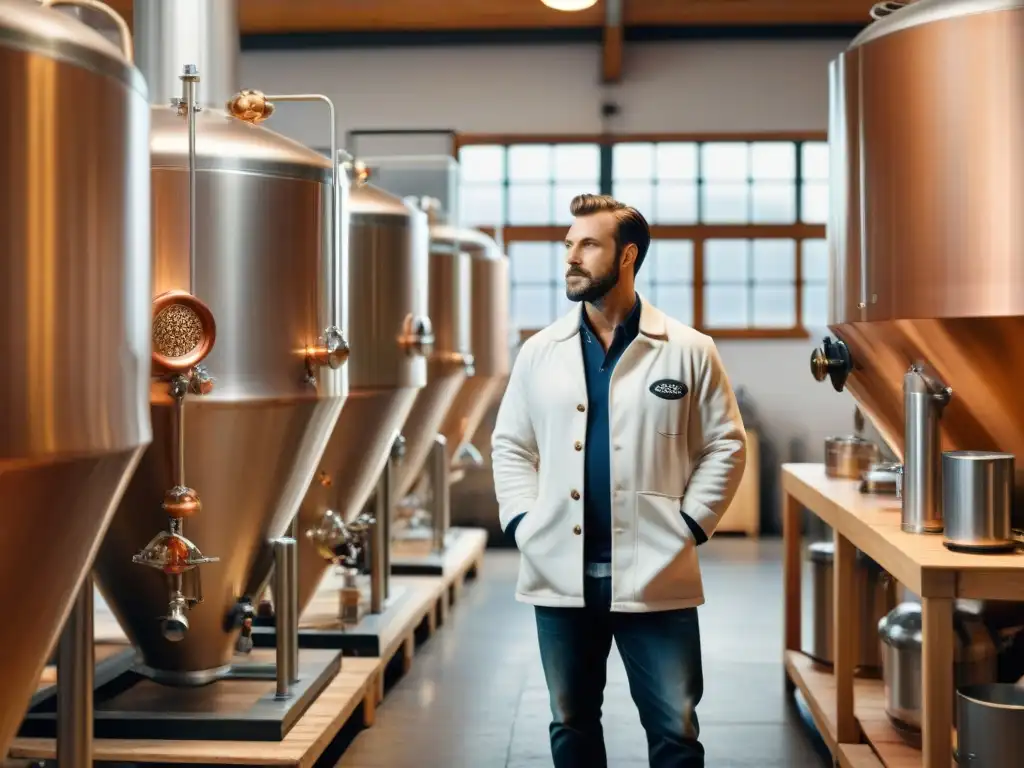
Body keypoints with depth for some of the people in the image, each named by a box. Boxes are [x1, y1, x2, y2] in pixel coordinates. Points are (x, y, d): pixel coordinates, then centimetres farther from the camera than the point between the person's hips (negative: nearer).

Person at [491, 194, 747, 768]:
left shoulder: (689, 351, -2)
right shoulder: (540, 352, 5)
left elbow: (726, 446, 1)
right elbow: (511, 446, 11)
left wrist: (688, 527, -6)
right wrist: (523, 523, -1)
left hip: (656, 576, -2)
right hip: (561, 574, 3)